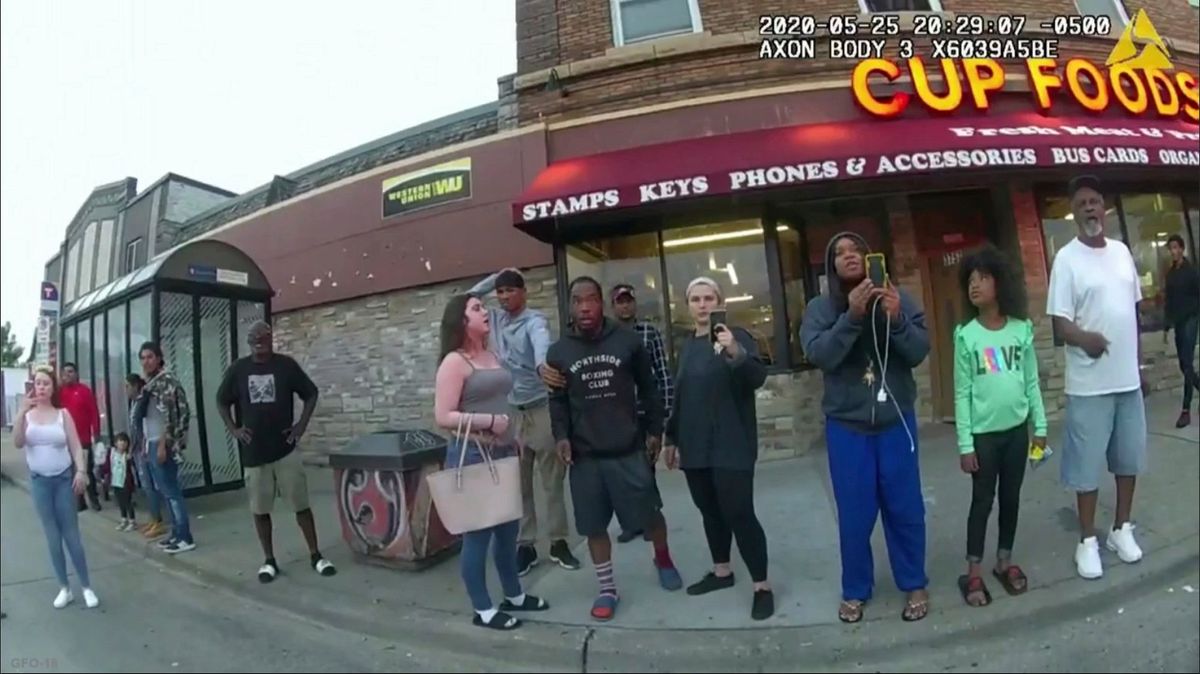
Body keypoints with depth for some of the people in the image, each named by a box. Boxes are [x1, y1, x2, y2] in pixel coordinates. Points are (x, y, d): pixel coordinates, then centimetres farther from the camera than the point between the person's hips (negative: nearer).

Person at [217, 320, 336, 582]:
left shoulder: (286, 364, -4)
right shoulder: (238, 369, 1)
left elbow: (311, 394, 6)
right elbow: (221, 402, 14)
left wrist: (301, 425, -2)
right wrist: (233, 429, 2)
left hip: (286, 449, -2)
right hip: (253, 453, 2)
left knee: (301, 505, 2)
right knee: (260, 510, 9)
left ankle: (316, 556, 13)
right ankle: (269, 560, 24)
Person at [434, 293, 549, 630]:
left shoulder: (491, 356, 12)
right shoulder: (454, 362, -12)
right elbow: (443, 416, -17)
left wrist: (513, 440, 19)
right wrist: (488, 421, -21)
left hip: (503, 454, 8)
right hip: (471, 456, -8)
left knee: (508, 527, 17)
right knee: (478, 532, 3)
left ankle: (514, 595, 33)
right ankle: (483, 610, 18)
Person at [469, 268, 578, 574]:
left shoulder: (534, 320, -10)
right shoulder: (495, 319, 9)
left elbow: (542, 342, -32)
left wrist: (542, 365, -56)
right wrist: (495, 277, 5)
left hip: (541, 409, -5)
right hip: (509, 413, 5)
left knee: (553, 481, 5)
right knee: (519, 485, 8)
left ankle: (558, 542, 17)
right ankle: (525, 545, 17)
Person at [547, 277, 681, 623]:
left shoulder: (628, 341, -3)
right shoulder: (558, 352, 1)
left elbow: (649, 389, 5)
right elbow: (558, 400, 8)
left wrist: (654, 431, 5)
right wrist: (561, 436, -5)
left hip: (628, 450, -1)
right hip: (584, 455, 1)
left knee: (648, 514, 9)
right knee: (594, 526, 9)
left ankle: (663, 559, 41)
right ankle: (607, 590, 27)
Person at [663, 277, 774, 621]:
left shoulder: (737, 337, -6)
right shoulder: (688, 346, 13)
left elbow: (758, 378, -21)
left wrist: (736, 353, -40)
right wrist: (672, 438, 18)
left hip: (731, 446, -6)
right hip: (695, 447, 6)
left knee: (739, 513, -7)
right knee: (709, 511, 14)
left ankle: (762, 586, 6)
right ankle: (722, 571, 31)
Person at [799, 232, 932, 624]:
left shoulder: (897, 298, -1)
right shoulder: (820, 307, -3)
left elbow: (920, 352, -7)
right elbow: (819, 355, -18)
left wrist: (896, 319, -25)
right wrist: (852, 316, -30)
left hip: (896, 420, 1)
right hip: (846, 425, -1)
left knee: (905, 507, 11)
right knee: (855, 513, 7)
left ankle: (914, 585, 30)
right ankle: (855, 591, 23)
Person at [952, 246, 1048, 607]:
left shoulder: (1022, 329, -2)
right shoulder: (966, 336, -9)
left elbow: (1032, 382, 5)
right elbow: (962, 393, -8)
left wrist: (1040, 426, 4)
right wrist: (964, 444, -9)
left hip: (1017, 429, 3)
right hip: (983, 433, -3)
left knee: (1011, 497, 14)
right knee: (982, 501, 4)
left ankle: (1005, 562, 31)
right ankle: (973, 573, 16)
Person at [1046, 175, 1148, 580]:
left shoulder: (1122, 251, 9)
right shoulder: (1067, 258, -10)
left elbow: (1134, 311, 16)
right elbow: (1060, 324, -14)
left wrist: (1139, 364, 16)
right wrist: (1085, 338, -35)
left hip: (1128, 379, 6)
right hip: (1089, 384, -6)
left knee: (1129, 458, 16)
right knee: (1087, 465, 2)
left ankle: (1121, 529, 32)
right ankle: (1087, 540, 15)